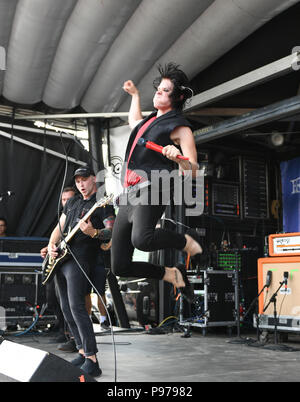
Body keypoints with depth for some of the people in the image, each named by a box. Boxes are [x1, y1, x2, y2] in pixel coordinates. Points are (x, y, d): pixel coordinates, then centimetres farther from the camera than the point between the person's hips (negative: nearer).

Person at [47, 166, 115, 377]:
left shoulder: (103, 203, -3)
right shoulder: (72, 202, 20)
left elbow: (111, 230, -12)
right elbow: (59, 227, 22)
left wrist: (93, 233, -30)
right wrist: (52, 245, 4)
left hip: (80, 259, -9)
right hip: (61, 258, 9)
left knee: (76, 307, -18)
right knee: (66, 309, 10)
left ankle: (92, 362, -18)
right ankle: (83, 352, 20)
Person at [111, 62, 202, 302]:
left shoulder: (179, 127, 3)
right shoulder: (150, 121, 25)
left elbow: (193, 172, -5)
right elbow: (134, 122, 51)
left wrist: (178, 158, -24)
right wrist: (135, 94, 56)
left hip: (149, 192, -8)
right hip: (128, 197, 8)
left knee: (142, 239, -40)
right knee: (120, 267, 0)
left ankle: (188, 242, -9)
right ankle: (172, 275, 19)